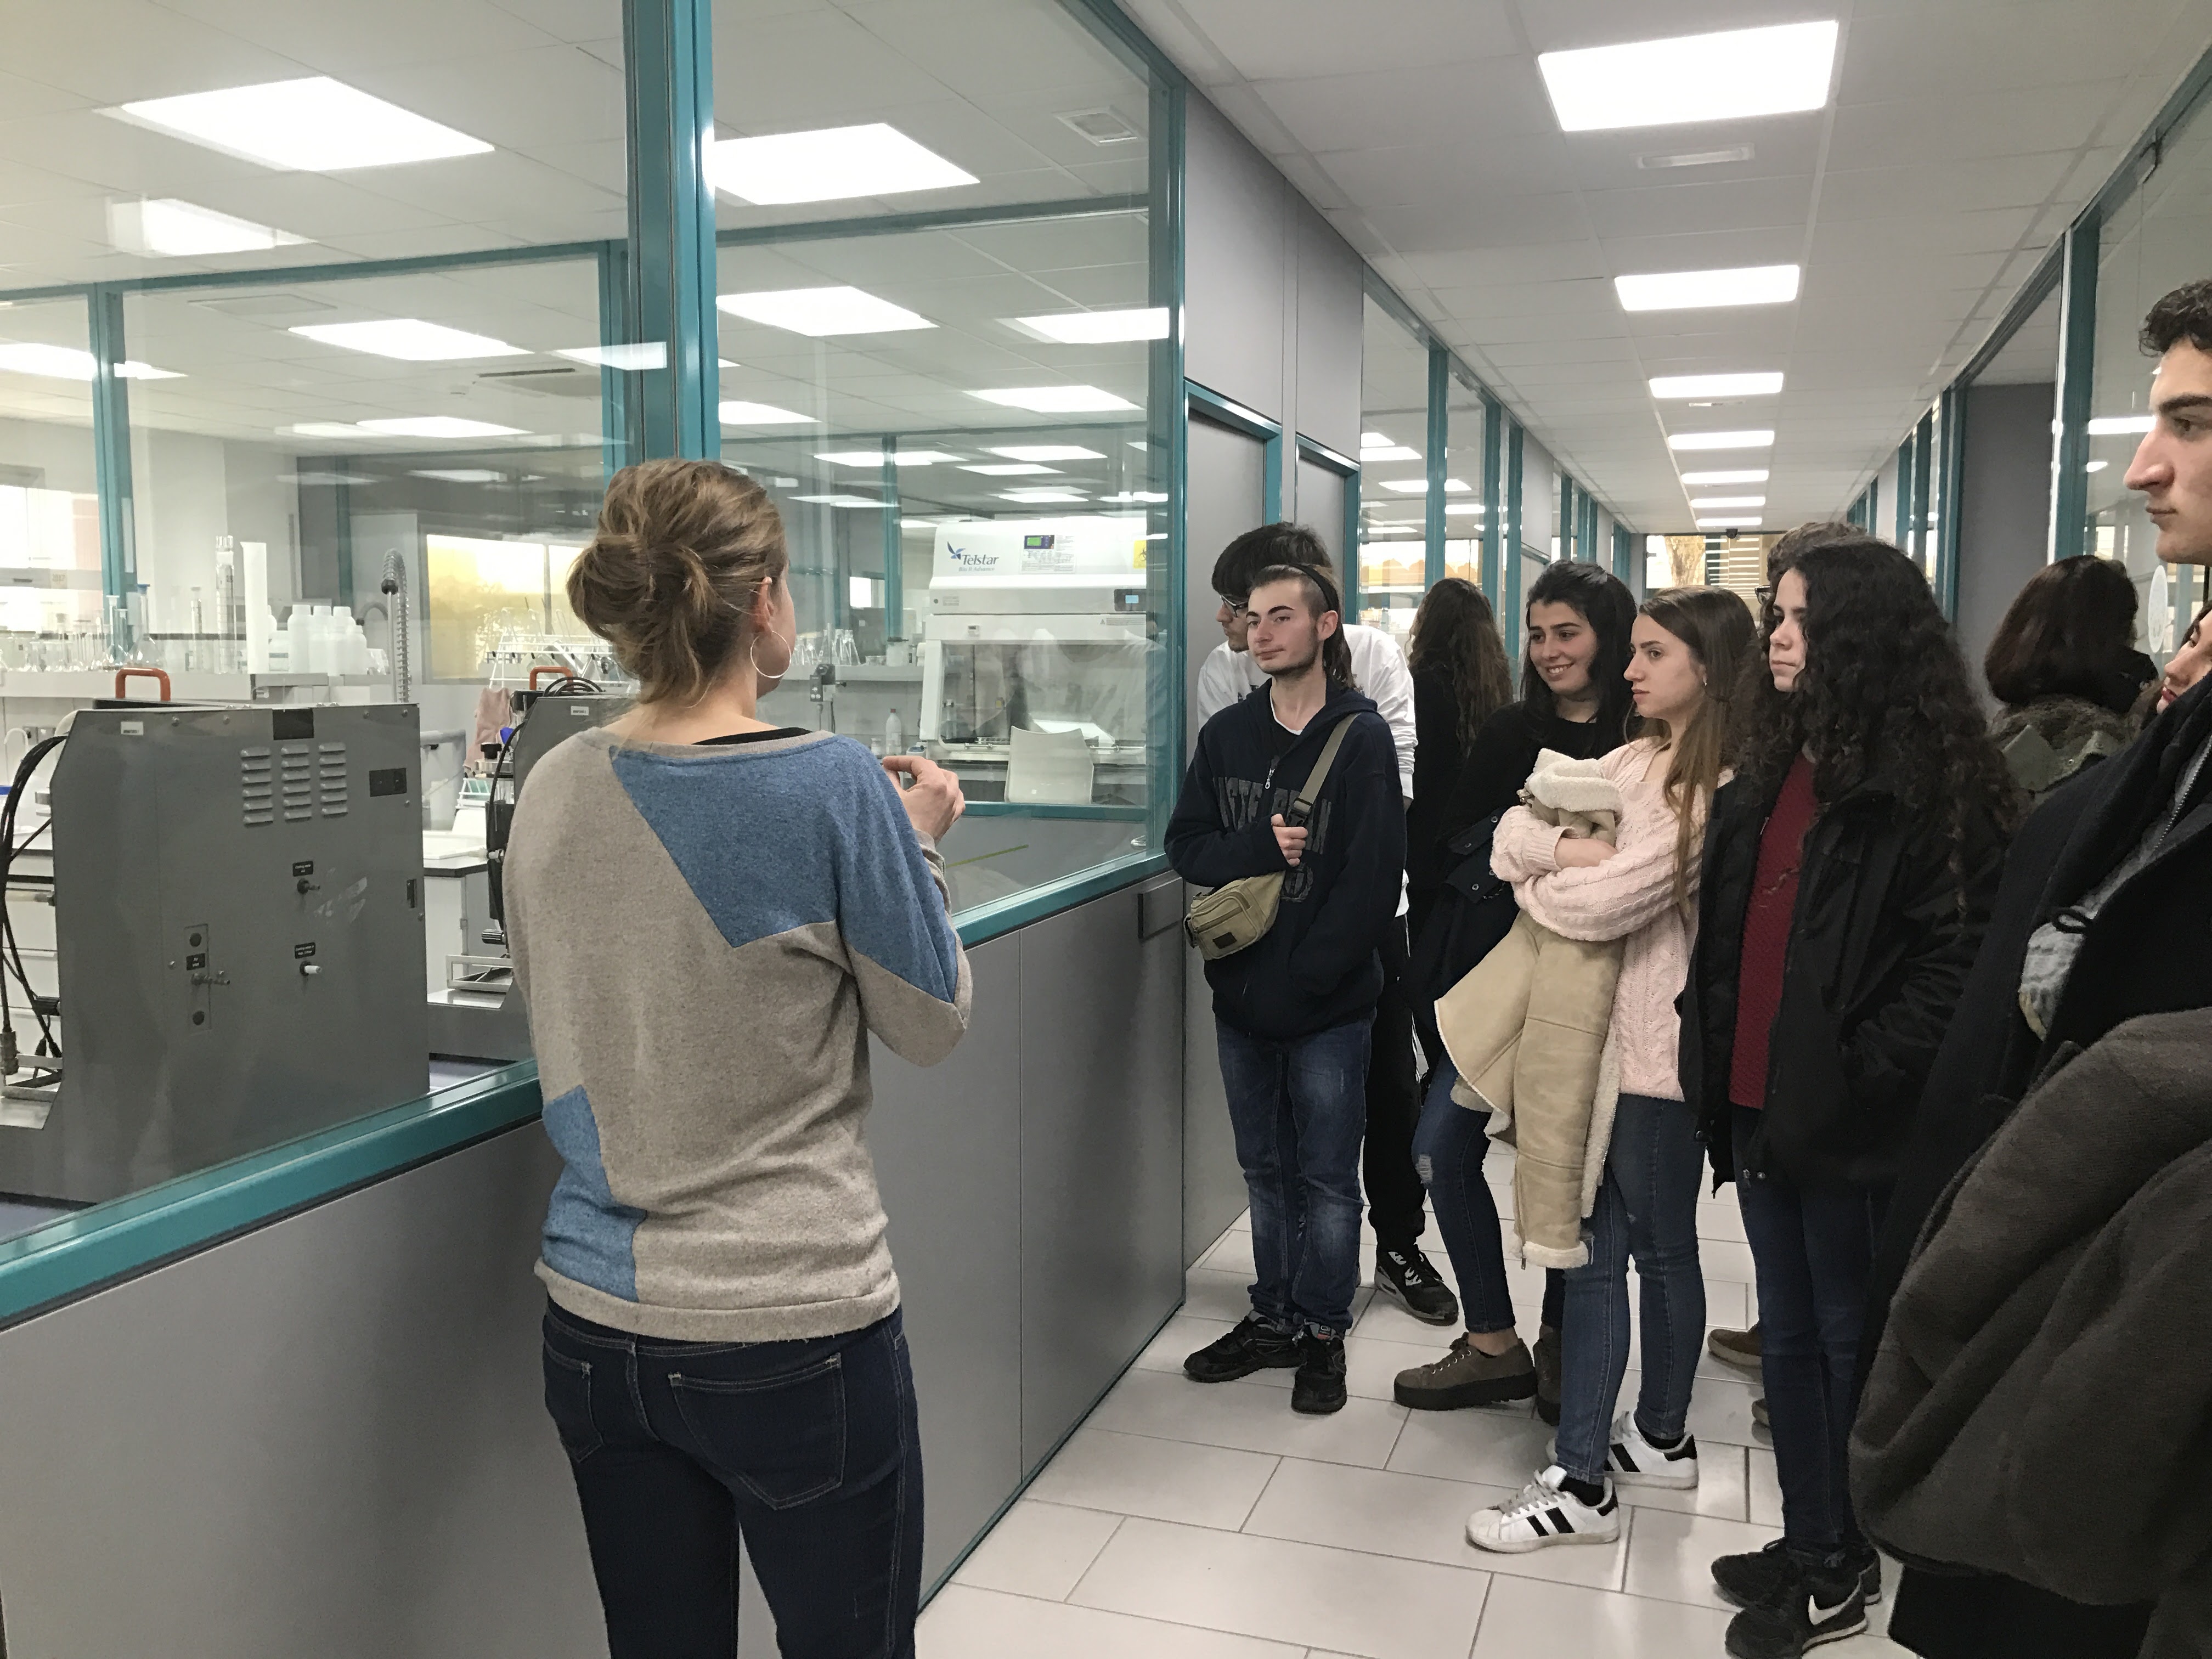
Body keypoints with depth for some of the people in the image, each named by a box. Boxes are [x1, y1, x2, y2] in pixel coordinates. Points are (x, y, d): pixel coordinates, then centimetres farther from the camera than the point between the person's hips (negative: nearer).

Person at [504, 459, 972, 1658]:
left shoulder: (553, 791, -1)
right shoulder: (832, 787, -17)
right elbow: (933, 1023, -6)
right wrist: (916, 845, 8)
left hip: (597, 1322, 5)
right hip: (794, 1328, -5)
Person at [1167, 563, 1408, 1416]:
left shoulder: (1360, 737, -8)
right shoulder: (1225, 734, 6)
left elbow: (1374, 877, -14)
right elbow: (1185, 846, 2)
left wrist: (1307, 974, -18)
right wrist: (1260, 846, -17)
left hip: (1329, 1002, -4)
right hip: (1242, 995, 4)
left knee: (1327, 1178, 8)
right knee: (1266, 1171, 16)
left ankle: (1323, 1330, 24)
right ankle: (1274, 1318, 31)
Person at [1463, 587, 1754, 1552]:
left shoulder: (1721, 788, -15)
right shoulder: (1630, 762, 10)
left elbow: (1609, 901, -21)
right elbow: (1511, 837, 3)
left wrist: (1535, 884, -2)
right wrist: (1570, 851, -17)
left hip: (1656, 1048, -7)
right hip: (1591, 1030, 7)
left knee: (1659, 1248, 7)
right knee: (1590, 1249, 11)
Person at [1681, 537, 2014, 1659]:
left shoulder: (1928, 778, -11)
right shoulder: (1767, 769, 13)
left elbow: (1957, 948, -16)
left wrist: (1866, 1074, -21)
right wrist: (1707, 1045, 7)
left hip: (1847, 1115, -7)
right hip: (1759, 1101, 7)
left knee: (1848, 1338, 8)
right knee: (1787, 1336, 16)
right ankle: (1809, 1544, 31)